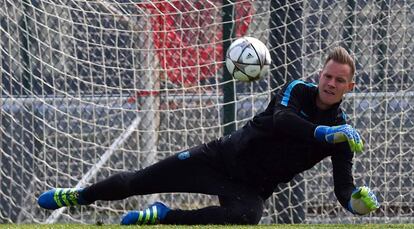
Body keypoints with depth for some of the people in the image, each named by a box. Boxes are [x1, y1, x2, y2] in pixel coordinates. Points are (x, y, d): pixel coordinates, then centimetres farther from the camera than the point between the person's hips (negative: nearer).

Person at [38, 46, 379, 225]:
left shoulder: (341, 131, -4)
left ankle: (163, 217, -19)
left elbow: (344, 189, -10)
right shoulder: (298, 90, -6)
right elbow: (280, 119, -29)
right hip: (223, 157, 1)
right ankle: (79, 196, 25)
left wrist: (358, 201, -33)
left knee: (246, 215, -38)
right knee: (143, 180, -1)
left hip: (252, 187, -1)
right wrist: (325, 133, -40)